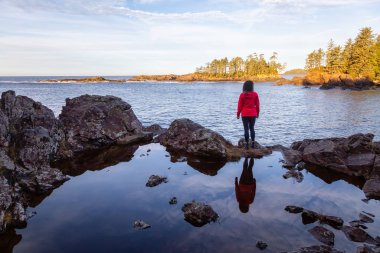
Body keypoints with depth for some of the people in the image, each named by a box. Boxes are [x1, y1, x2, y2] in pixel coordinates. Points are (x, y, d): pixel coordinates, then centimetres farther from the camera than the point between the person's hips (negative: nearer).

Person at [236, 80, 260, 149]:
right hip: (253, 114, 2)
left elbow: (240, 105, -4)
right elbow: (257, 105, 2)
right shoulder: (255, 94, -3)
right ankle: (253, 143, 14)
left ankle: (247, 144, 3)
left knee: (246, 129, 3)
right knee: (252, 128, 14)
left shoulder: (242, 95, -7)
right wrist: (257, 113, 14)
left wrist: (238, 114, 5)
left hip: (245, 114, -2)